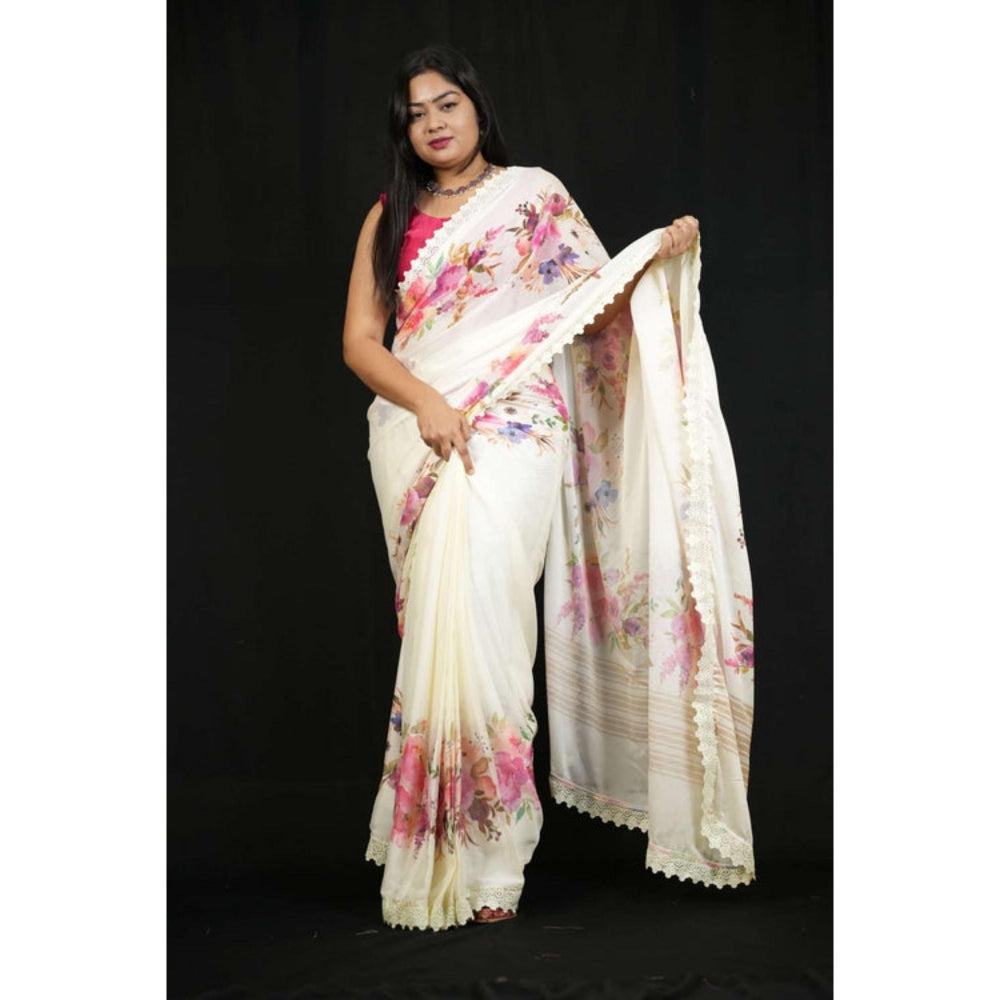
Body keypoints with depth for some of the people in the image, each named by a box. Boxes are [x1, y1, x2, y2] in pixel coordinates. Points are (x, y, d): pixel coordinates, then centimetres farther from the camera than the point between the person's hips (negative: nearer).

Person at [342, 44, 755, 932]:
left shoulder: (534, 195, 9)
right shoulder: (390, 218, 16)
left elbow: (598, 298, 7)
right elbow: (360, 339, 8)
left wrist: (662, 256, -12)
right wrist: (426, 402, -9)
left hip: (512, 433, -3)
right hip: (416, 435, 4)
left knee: (475, 616, -17)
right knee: (437, 624, 2)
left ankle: (486, 855, -12)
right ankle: (437, 839, 11)